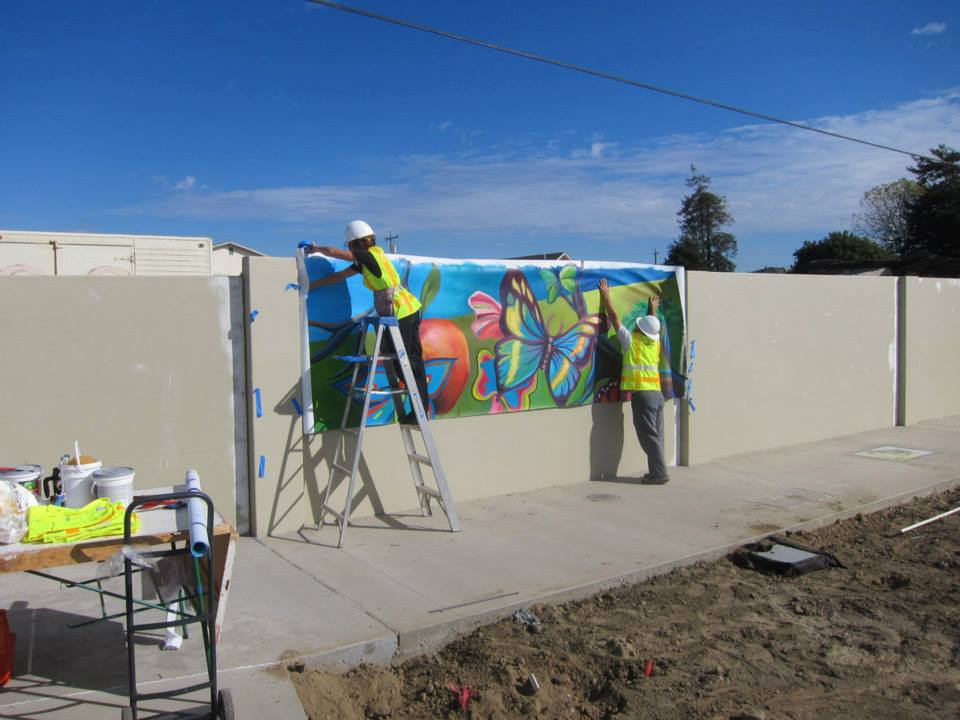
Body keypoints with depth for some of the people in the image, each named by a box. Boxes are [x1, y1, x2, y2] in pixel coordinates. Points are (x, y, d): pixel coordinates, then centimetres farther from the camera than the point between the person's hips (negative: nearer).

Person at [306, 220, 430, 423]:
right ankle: (422, 407, 18)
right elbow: (340, 275, 22)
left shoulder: (369, 255, -10)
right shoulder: (367, 260, 16)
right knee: (413, 360, 11)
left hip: (401, 314, -10)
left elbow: (332, 252, -7)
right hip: (410, 309, 10)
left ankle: (420, 410, 3)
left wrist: (315, 248, 14)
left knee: (404, 364, -4)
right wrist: (312, 285, 25)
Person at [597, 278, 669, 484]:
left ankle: (659, 473, -5)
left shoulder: (631, 340, -5)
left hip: (642, 394, -7)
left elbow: (614, 317, 1)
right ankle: (657, 472, 13)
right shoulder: (655, 342, 11)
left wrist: (605, 296, 10)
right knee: (656, 435, 9)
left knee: (649, 436, -5)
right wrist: (653, 308, 50)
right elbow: (653, 325, 32)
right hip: (657, 393, 7)